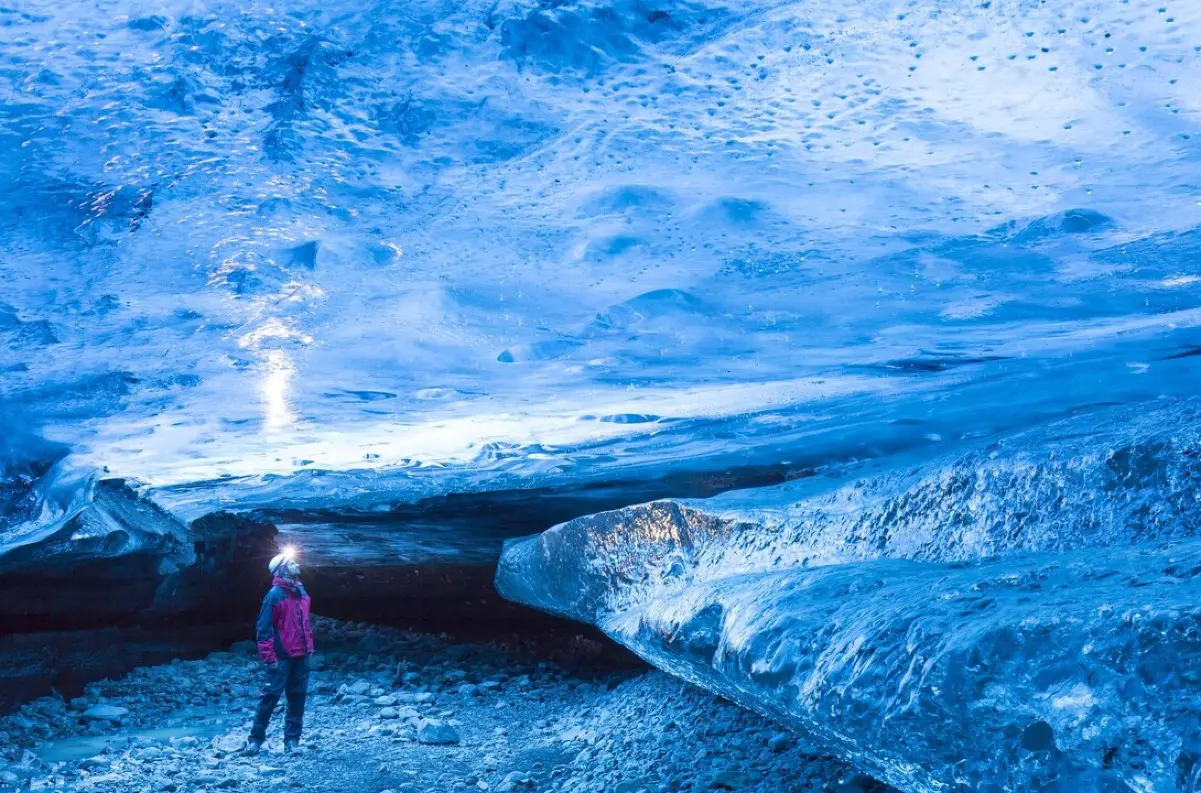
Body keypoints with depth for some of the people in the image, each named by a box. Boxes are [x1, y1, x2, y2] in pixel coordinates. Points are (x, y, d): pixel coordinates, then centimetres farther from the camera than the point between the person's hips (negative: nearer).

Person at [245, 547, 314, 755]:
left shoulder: (301, 591, 11)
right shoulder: (275, 595, -10)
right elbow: (264, 628, -11)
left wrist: (309, 647, 15)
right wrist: (269, 657, -15)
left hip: (301, 656, 6)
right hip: (282, 657, -6)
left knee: (298, 697, 7)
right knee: (271, 695, -3)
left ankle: (292, 739, 14)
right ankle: (256, 738, 8)